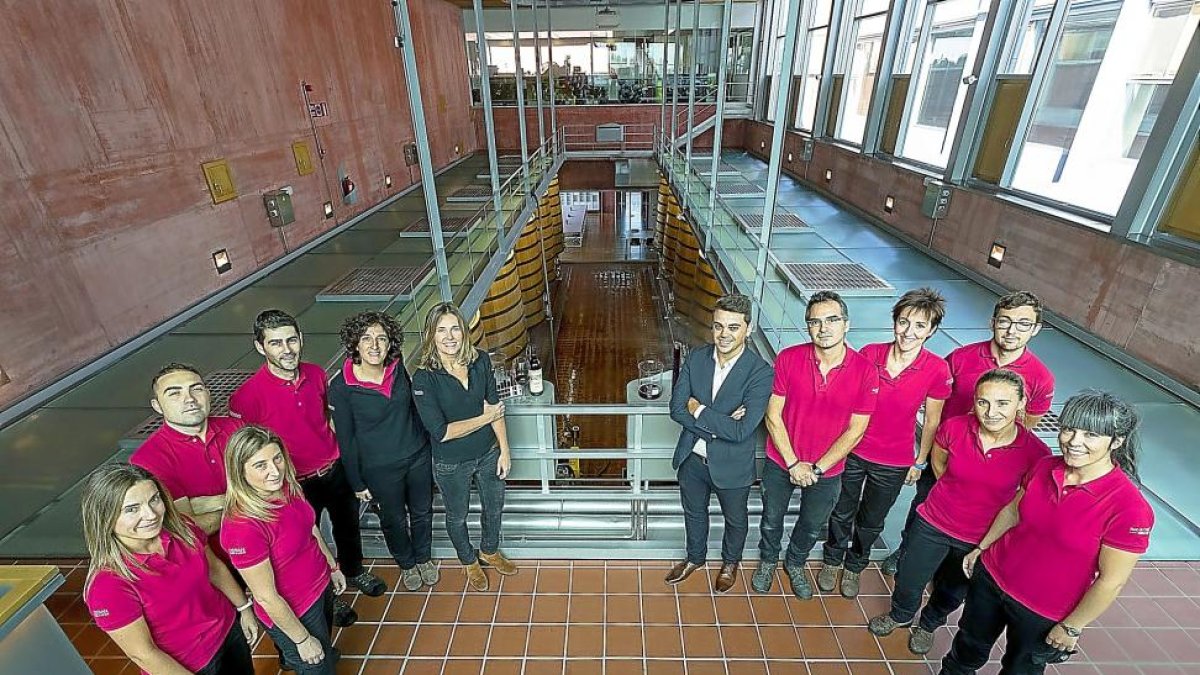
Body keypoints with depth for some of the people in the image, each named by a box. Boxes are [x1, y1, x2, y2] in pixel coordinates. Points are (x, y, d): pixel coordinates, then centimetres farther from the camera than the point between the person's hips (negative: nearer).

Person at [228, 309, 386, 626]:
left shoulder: (316, 374, -9)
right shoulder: (248, 396, -25)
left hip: (337, 470, 4)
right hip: (297, 484, -4)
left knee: (348, 526, 26)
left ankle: (354, 570, 55)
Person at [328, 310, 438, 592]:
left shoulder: (398, 368, -12)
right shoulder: (341, 387, -22)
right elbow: (345, 439, -11)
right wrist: (357, 483, -4)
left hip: (418, 455, 3)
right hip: (381, 469, -3)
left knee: (422, 511, 22)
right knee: (394, 520, 20)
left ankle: (424, 557, 50)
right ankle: (407, 563, 49)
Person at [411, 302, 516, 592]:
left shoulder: (480, 361, -14)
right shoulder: (424, 379, -25)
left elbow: (495, 406, -5)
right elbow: (441, 432, -26)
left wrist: (504, 450, -4)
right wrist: (484, 418, -19)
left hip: (488, 453, 4)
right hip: (451, 464, -3)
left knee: (494, 506, 24)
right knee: (457, 516, 22)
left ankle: (490, 551, 56)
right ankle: (469, 561, 52)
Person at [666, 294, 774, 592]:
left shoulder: (760, 372, -25)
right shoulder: (696, 358, -12)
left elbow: (741, 430, -30)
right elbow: (677, 409, -14)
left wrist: (698, 410, -23)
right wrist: (720, 424, -25)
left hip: (731, 465, -3)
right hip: (692, 458, 3)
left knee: (735, 518, 25)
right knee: (694, 511, 26)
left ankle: (730, 562, 55)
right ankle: (695, 557, 55)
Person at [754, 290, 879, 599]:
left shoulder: (865, 371, -18)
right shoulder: (788, 359, -19)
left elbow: (855, 431, -12)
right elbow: (773, 415, -14)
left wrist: (817, 469, -14)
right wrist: (793, 463, -15)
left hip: (827, 470, 1)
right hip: (781, 463, 0)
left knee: (812, 526, 25)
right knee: (771, 519, 22)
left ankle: (795, 563, 54)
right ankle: (768, 561, 52)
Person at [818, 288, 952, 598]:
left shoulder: (937, 370, -18)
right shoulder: (869, 354, -16)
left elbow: (931, 420, -4)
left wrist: (920, 462, 4)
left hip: (894, 463, 0)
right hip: (852, 451, 0)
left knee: (871, 522, 22)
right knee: (842, 512, 20)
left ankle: (854, 566, 49)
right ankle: (833, 560, 47)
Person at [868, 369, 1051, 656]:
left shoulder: (1036, 452, -23)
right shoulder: (953, 428, -21)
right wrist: (957, 495, 6)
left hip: (981, 540, 0)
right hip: (933, 524, 0)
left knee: (953, 592, 26)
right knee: (908, 584, 16)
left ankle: (928, 624, 58)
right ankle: (900, 616, 51)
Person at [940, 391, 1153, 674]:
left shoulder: (1130, 507, -26)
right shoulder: (1045, 467, -11)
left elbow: (1111, 581, -18)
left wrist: (1072, 627, -10)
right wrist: (981, 548, 12)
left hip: (1043, 615, -4)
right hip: (991, 577, 4)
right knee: (970, 643, 26)